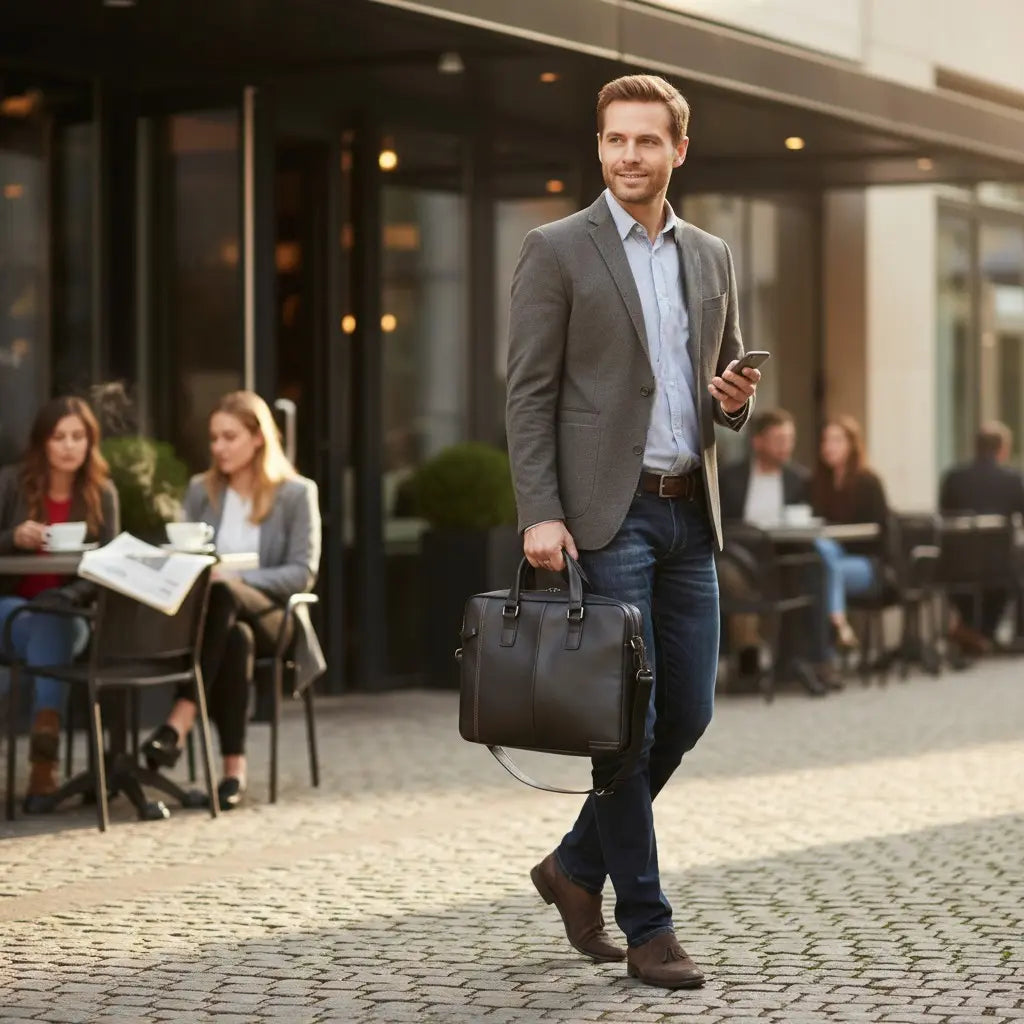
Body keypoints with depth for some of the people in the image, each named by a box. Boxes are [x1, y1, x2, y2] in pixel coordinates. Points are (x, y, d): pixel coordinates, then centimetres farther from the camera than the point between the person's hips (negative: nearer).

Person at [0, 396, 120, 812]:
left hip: (67, 610, 1)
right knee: (51, 634, -34)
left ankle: (43, 763, -42)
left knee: (53, 625, -35)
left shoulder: (101, 494, 2)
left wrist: (63, 597, -19)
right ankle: (43, 758, -38)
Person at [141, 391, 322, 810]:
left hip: (272, 618, -3)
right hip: (220, 617, 3)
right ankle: (233, 766, -42)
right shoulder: (200, 490, 15)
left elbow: (303, 573, -6)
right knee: (235, 638, -38)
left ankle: (180, 722, -49)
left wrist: (238, 579, -20)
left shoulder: (297, 494, 3)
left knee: (221, 596, -39)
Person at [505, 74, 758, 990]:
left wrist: (736, 402, -4)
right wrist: (540, 515, -16)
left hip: (689, 511, 6)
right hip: (605, 511, -6)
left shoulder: (712, 257, 14)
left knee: (687, 712, 7)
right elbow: (529, 396, -7)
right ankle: (647, 925, 3)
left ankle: (578, 864, 25)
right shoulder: (557, 250, -2)